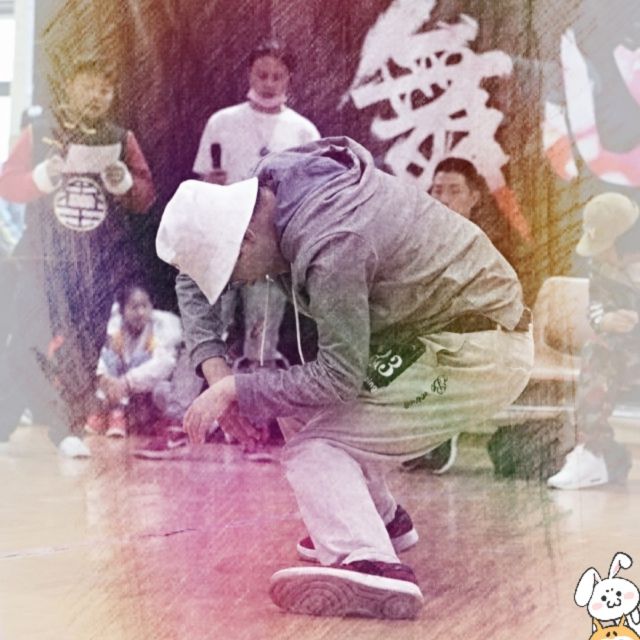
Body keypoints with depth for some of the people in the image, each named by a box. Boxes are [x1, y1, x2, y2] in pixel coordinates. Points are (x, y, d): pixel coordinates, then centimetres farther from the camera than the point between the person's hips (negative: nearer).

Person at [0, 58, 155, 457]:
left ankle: (66, 427, 14)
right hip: (46, 257, -2)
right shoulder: (39, 133, 4)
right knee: (35, 343, -9)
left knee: (84, 346, 2)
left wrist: (124, 181, -13)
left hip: (100, 264, 2)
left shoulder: (122, 139, 8)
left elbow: (146, 197, 7)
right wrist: (45, 175, -15)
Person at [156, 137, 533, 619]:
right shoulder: (271, 183, -3)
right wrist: (213, 365, -4)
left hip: (481, 355, -9)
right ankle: (380, 520, 26)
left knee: (314, 446, -15)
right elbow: (193, 278, 7)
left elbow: (339, 375, -23)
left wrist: (234, 390, -18)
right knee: (303, 402, 11)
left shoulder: (331, 248, -29)